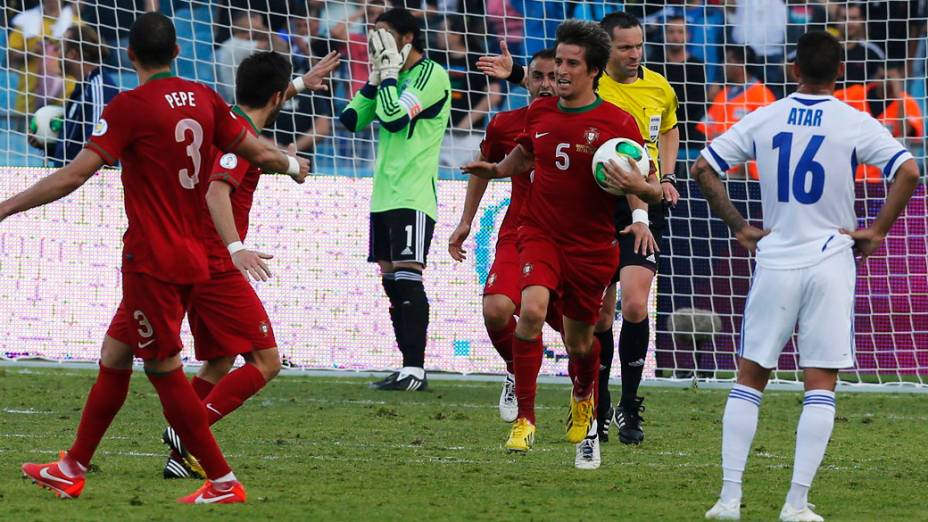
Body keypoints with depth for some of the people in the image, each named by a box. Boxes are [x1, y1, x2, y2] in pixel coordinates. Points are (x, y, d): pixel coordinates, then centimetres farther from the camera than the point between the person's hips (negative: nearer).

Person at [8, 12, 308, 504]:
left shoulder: (130, 107, -13)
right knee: (113, 358, 16)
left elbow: (75, 174, -18)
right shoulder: (203, 98, 5)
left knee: (164, 369, 0)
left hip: (151, 260, -8)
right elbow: (258, 152, 11)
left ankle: (224, 482, 1)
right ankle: (73, 469, 23)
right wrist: (293, 164, 34)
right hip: (192, 256, 8)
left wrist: (7, 207, -14)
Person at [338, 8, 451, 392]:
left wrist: (389, 71, -10)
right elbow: (352, 120, 16)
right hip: (383, 197, 9)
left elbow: (394, 118, -20)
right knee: (392, 283, 7)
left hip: (412, 197, -9)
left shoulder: (431, 75, -8)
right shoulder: (395, 77, 18)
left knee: (407, 279, -14)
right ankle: (407, 367, 10)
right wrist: (375, 79, 8)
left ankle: (415, 370, -16)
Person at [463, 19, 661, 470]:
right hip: (541, 233, 1)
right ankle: (525, 419, -17)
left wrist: (639, 186, -28)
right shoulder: (539, 112, 2)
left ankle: (584, 401, 48)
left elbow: (654, 191, -8)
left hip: (592, 246, -1)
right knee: (532, 309, -26)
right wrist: (496, 170, 15)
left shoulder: (618, 123, -10)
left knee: (579, 340, 11)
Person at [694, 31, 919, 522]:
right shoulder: (854, 123, -5)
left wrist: (740, 227, 9)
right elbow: (907, 172, -15)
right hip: (831, 261, -2)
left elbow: (703, 168, 3)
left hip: (775, 260, 2)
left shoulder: (763, 119, 2)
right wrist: (876, 232, -5)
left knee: (749, 378, 10)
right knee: (820, 387, 3)